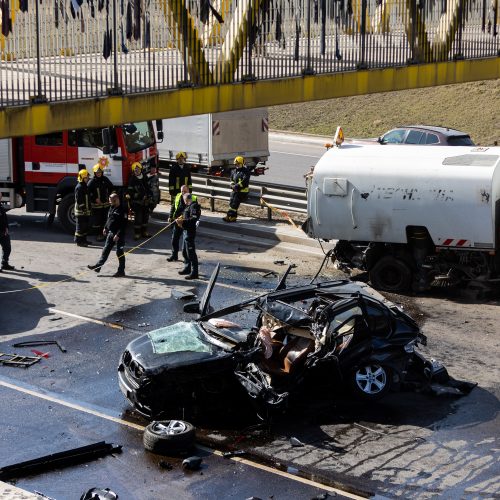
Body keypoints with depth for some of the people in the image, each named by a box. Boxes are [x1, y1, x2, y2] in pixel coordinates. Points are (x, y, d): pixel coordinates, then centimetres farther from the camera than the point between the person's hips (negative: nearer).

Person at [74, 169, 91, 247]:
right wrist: (82, 209, -22)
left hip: (86, 211, 10)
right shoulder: (79, 187, -15)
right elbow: (78, 200, -20)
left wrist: (88, 209, 21)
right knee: (80, 226, -5)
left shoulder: (85, 186, 16)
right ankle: (78, 241, -1)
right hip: (80, 211, -10)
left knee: (85, 226, 15)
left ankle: (83, 240, 23)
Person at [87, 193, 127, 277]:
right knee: (106, 250, 11)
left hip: (119, 235, -8)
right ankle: (98, 266, 14)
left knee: (120, 253, 0)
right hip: (110, 233, 8)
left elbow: (124, 225, -20)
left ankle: (121, 271, 8)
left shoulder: (122, 210, -18)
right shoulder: (111, 208, 9)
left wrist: (118, 235, -23)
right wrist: (105, 228, 14)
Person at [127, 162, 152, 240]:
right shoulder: (132, 180, -8)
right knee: (138, 217, -7)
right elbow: (129, 189, -14)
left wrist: (149, 197, 19)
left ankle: (144, 231, 24)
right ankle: (137, 233, 1)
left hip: (145, 202, 6)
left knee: (145, 216, 12)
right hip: (137, 202, -6)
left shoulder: (144, 178, 10)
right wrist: (128, 194, -31)